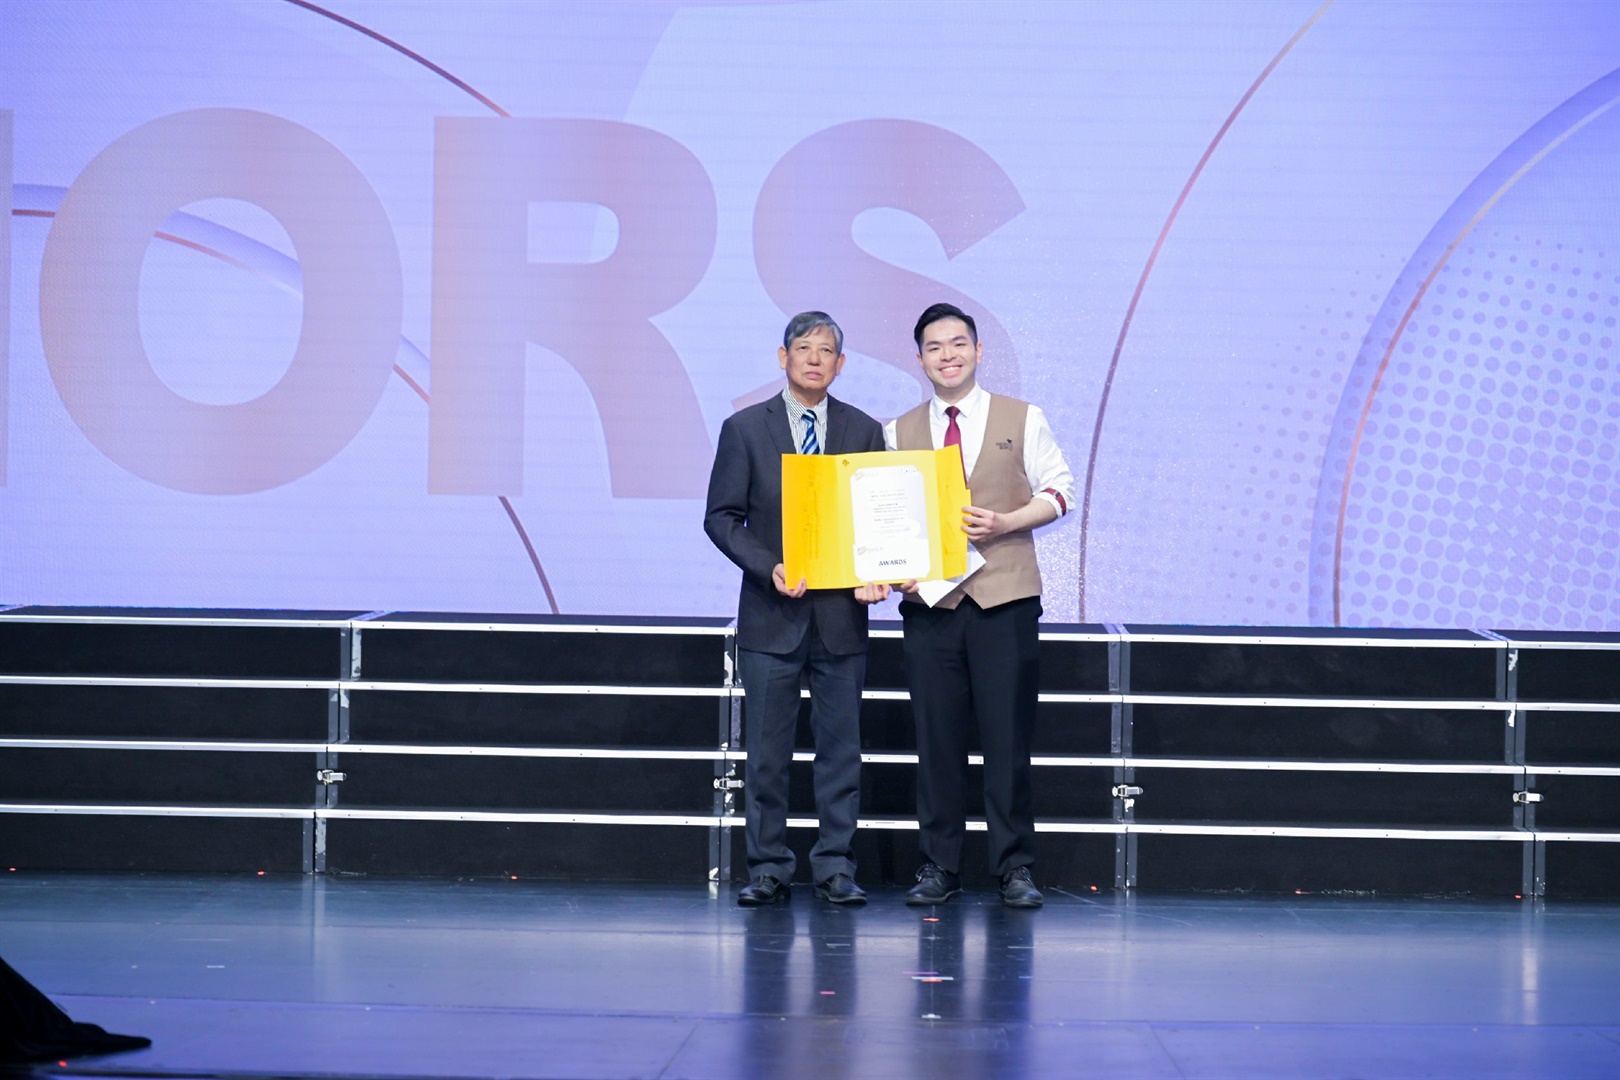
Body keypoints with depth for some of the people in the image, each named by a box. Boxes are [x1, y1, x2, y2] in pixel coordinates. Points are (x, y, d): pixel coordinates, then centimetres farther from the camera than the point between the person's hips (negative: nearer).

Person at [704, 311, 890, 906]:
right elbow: (721, 517, 1)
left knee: (840, 746, 4)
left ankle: (835, 868, 11)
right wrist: (768, 568, -14)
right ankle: (768, 868, 10)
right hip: (771, 613, -1)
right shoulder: (745, 429, 3)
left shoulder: (865, 432, 8)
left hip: (842, 614, 1)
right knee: (766, 750, 2)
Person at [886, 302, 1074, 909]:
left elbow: (1058, 492, 5)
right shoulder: (900, 433, 12)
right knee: (936, 738, 2)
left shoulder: (1023, 419, 7)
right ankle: (939, 868, 10)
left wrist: (1005, 523, -11)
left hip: (1005, 598, -2)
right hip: (930, 602, 2)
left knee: (1008, 737, -1)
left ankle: (1014, 869, 7)